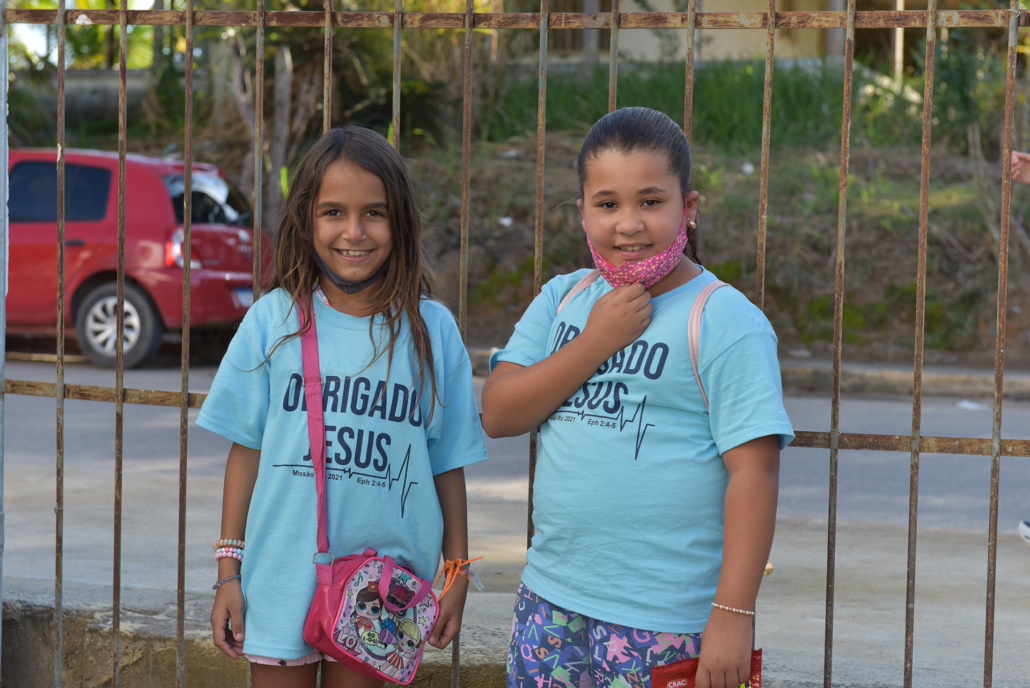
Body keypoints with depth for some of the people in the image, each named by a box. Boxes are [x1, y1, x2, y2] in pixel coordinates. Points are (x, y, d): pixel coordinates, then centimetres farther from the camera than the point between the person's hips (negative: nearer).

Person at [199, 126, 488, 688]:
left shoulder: (431, 330, -1)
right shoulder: (274, 320, -2)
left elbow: (448, 462, 4)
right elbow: (246, 449, 2)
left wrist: (457, 573, 6)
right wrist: (229, 573, 2)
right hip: (283, 575, 0)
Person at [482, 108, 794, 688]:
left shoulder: (727, 323, -10)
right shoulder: (562, 301, 8)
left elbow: (754, 471, -14)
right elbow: (498, 415, -1)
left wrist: (733, 614, -18)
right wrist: (595, 342, -11)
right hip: (551, 596, 5)